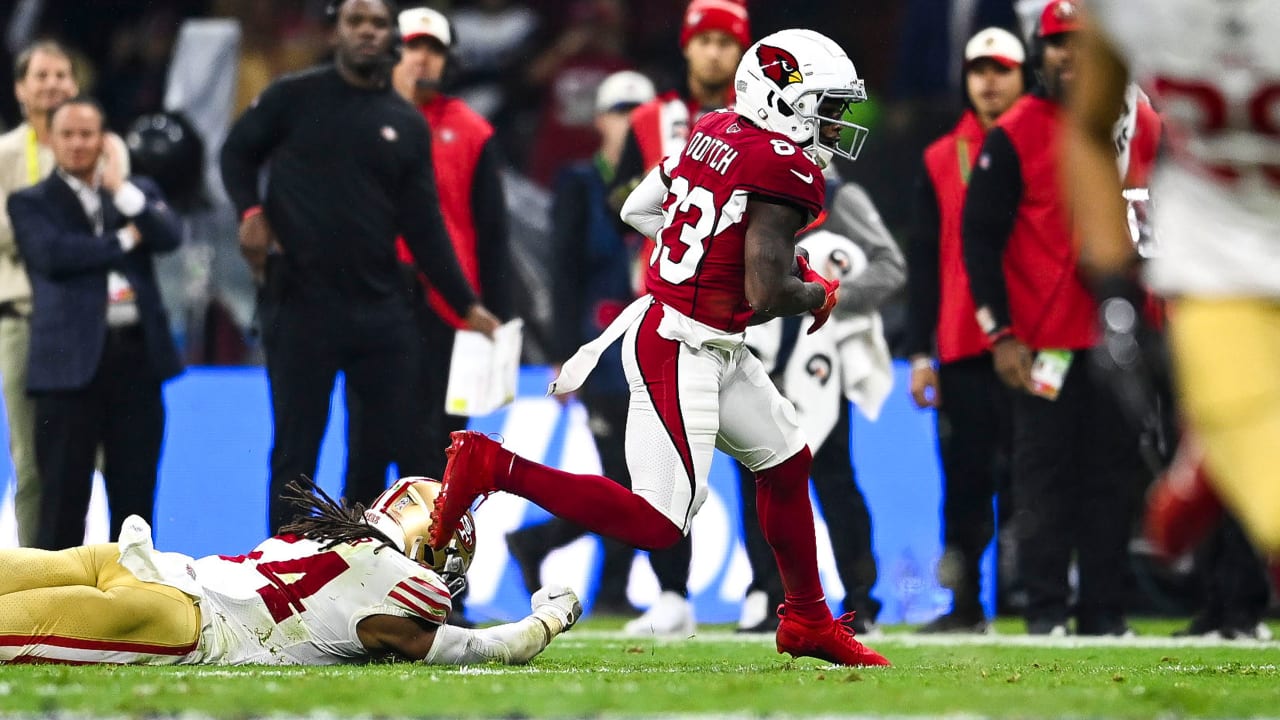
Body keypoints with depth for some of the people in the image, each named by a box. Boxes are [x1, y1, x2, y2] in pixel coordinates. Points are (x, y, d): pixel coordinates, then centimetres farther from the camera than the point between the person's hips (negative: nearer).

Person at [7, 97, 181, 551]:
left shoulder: (138, 193, 17)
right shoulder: (31, 203, 7)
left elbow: (169, 237, -1)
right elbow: (54, 255, -11)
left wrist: (122, 190, -9)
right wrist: (125, 241, -4)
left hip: (137, 354, 3)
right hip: (71, 359, -3)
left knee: (134, 490, 6)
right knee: (64, 494, -2)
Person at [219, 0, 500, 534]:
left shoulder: (407, 125, 7)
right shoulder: (295, 98, -1)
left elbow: (423, 227, 7)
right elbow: (238, 151, 11)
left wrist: (466, 305, 0)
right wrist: (251, 211, -8)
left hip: (380, 308, 3)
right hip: (300, 306, -3)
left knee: (392, 443, 5)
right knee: (296, 452, 0)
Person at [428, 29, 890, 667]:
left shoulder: (714, 132, 7)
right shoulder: (786, 168, -18)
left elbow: (637, 210, 17)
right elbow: (767, 296, -22)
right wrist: (819, 295, 0)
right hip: (680, 351, -10)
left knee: (786, 462, 23)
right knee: (657, 525, -9)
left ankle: (807, 621, 36)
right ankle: (492, 466, -8)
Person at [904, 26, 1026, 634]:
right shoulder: (941, 160, 13)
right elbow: (922, 261, 11)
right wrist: (919, 351, 4)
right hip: (962, 349, 2)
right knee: (966, 476, 2)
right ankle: (964, 603, 8)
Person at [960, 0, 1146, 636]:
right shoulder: (1014, 134, -2)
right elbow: (979, 234, -4)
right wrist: (1000, 334, -10)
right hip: (1043, 339, -4)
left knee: (1115, 474, 4)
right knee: (1044, 471, -2)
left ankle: (1105, 610, 8)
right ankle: (1045, 609, 3)